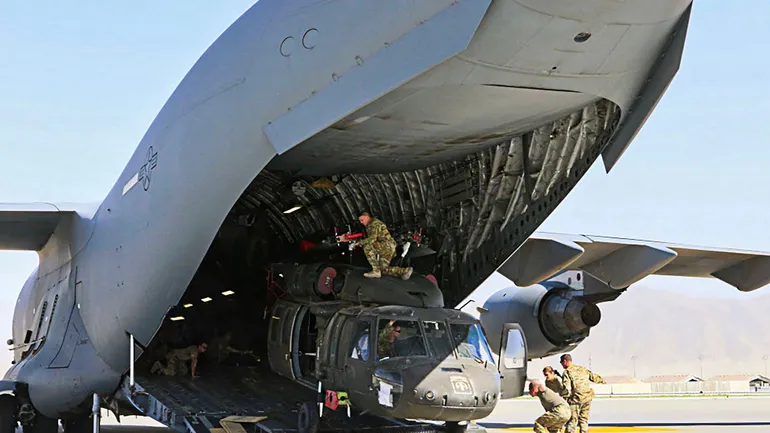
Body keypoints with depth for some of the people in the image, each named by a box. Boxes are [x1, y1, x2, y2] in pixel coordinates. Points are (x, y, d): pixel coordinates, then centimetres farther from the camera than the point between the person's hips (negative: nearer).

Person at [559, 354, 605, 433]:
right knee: (583, 420, 15)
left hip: (575, 399, -6)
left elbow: (566, 388, -16)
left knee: (572, 421, -4)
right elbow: (593, 376, 23)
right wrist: (602, 380, 43)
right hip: (587, 398, 6)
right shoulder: (582, 369, 12)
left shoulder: (566, 372, -8)